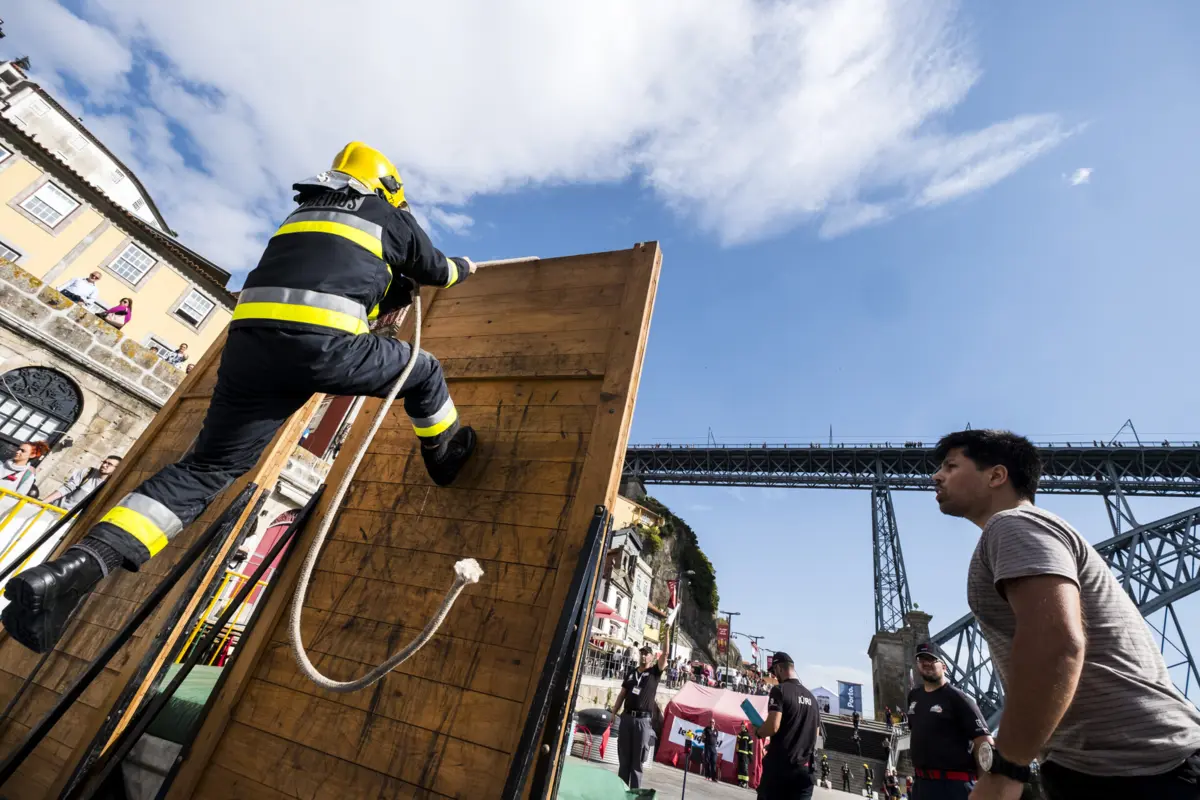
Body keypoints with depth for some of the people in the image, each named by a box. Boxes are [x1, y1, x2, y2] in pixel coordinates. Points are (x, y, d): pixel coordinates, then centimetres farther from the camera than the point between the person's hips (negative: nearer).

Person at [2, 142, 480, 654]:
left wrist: (400, 290, 53)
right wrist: (463, 266, 55)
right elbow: (436, 270, 34)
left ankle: (77, 567, -3)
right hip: (321, 341, -6)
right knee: (423, 371, 17)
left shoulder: (305, 211, 36)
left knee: (207, 467, 9)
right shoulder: (395, 218, 20)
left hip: (250, 339, 6)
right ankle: (446, 453, 33)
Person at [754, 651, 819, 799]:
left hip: (780, 765, -6)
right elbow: (815, 734, 18)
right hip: (804, 768, 6)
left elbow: (773, 726, -21)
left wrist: (757, 732, -1)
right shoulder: (811, 697, 11)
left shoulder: (779, 690, -10)